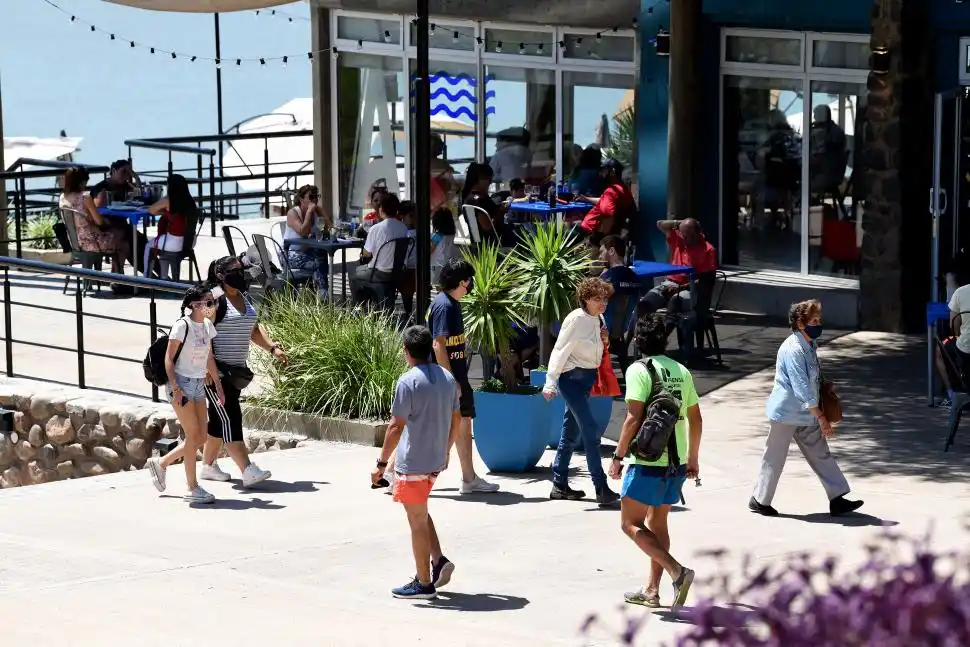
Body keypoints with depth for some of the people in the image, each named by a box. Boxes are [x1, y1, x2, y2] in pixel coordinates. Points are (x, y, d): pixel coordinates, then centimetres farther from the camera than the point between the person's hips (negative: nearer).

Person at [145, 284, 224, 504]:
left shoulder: (207, 326, 8)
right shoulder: (182, 326, -15)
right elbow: (169, 358, -14)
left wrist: (218, 385, 15)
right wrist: (175, 388, -19)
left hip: (199, 386, 8)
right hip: (182, 383, -8)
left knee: (200, 438, 7)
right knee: (193, 435, -6)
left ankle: (161, 463, 25)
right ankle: (193, 488, 1)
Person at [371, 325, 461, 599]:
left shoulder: (408, 382, -16)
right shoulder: (448, 378, 6)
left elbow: (397, 426, -18)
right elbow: (456, 419, 14)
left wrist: (382, 463, -12)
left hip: (412, 463, -7)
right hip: (436, 461, 7)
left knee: (417, 521, 1)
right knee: (421, 514, 24)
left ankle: (423, 583, 7)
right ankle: (438, 561, 11)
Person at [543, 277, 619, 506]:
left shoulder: (598, 320, 8)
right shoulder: (576, 319, -16)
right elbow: (560, 351, -17)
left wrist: (604, 341, 0)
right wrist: (551, 384, -21)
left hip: (587, 378, 9)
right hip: (572, 378, -9)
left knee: (571, 433, 14)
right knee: (591, 431, -14)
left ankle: (559, 485, 22)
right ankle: (601, 489, -16)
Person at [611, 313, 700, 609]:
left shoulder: (639, 370, -10)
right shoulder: (681, 371, 9)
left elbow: (634, 418, -17)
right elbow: (695, 418, 13)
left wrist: (618, 456, -9)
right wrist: (693, 458, 23)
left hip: (648, 462, -7)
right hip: (677, 462, 7)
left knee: (631, 523, 0)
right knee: (657, 523, 16)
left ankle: (677, 571, -14)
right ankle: (652, 590, 18)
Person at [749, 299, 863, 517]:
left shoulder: (810, 346, 5)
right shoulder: (793, 350, -24)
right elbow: (801, 388, -26)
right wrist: (821, 418, -25)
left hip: (806, 414, 9)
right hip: (786, 413, -9)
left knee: (821, 454, 5)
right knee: (774, 458, 5)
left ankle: (837, 499, 6)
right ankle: (759, 500, 19)